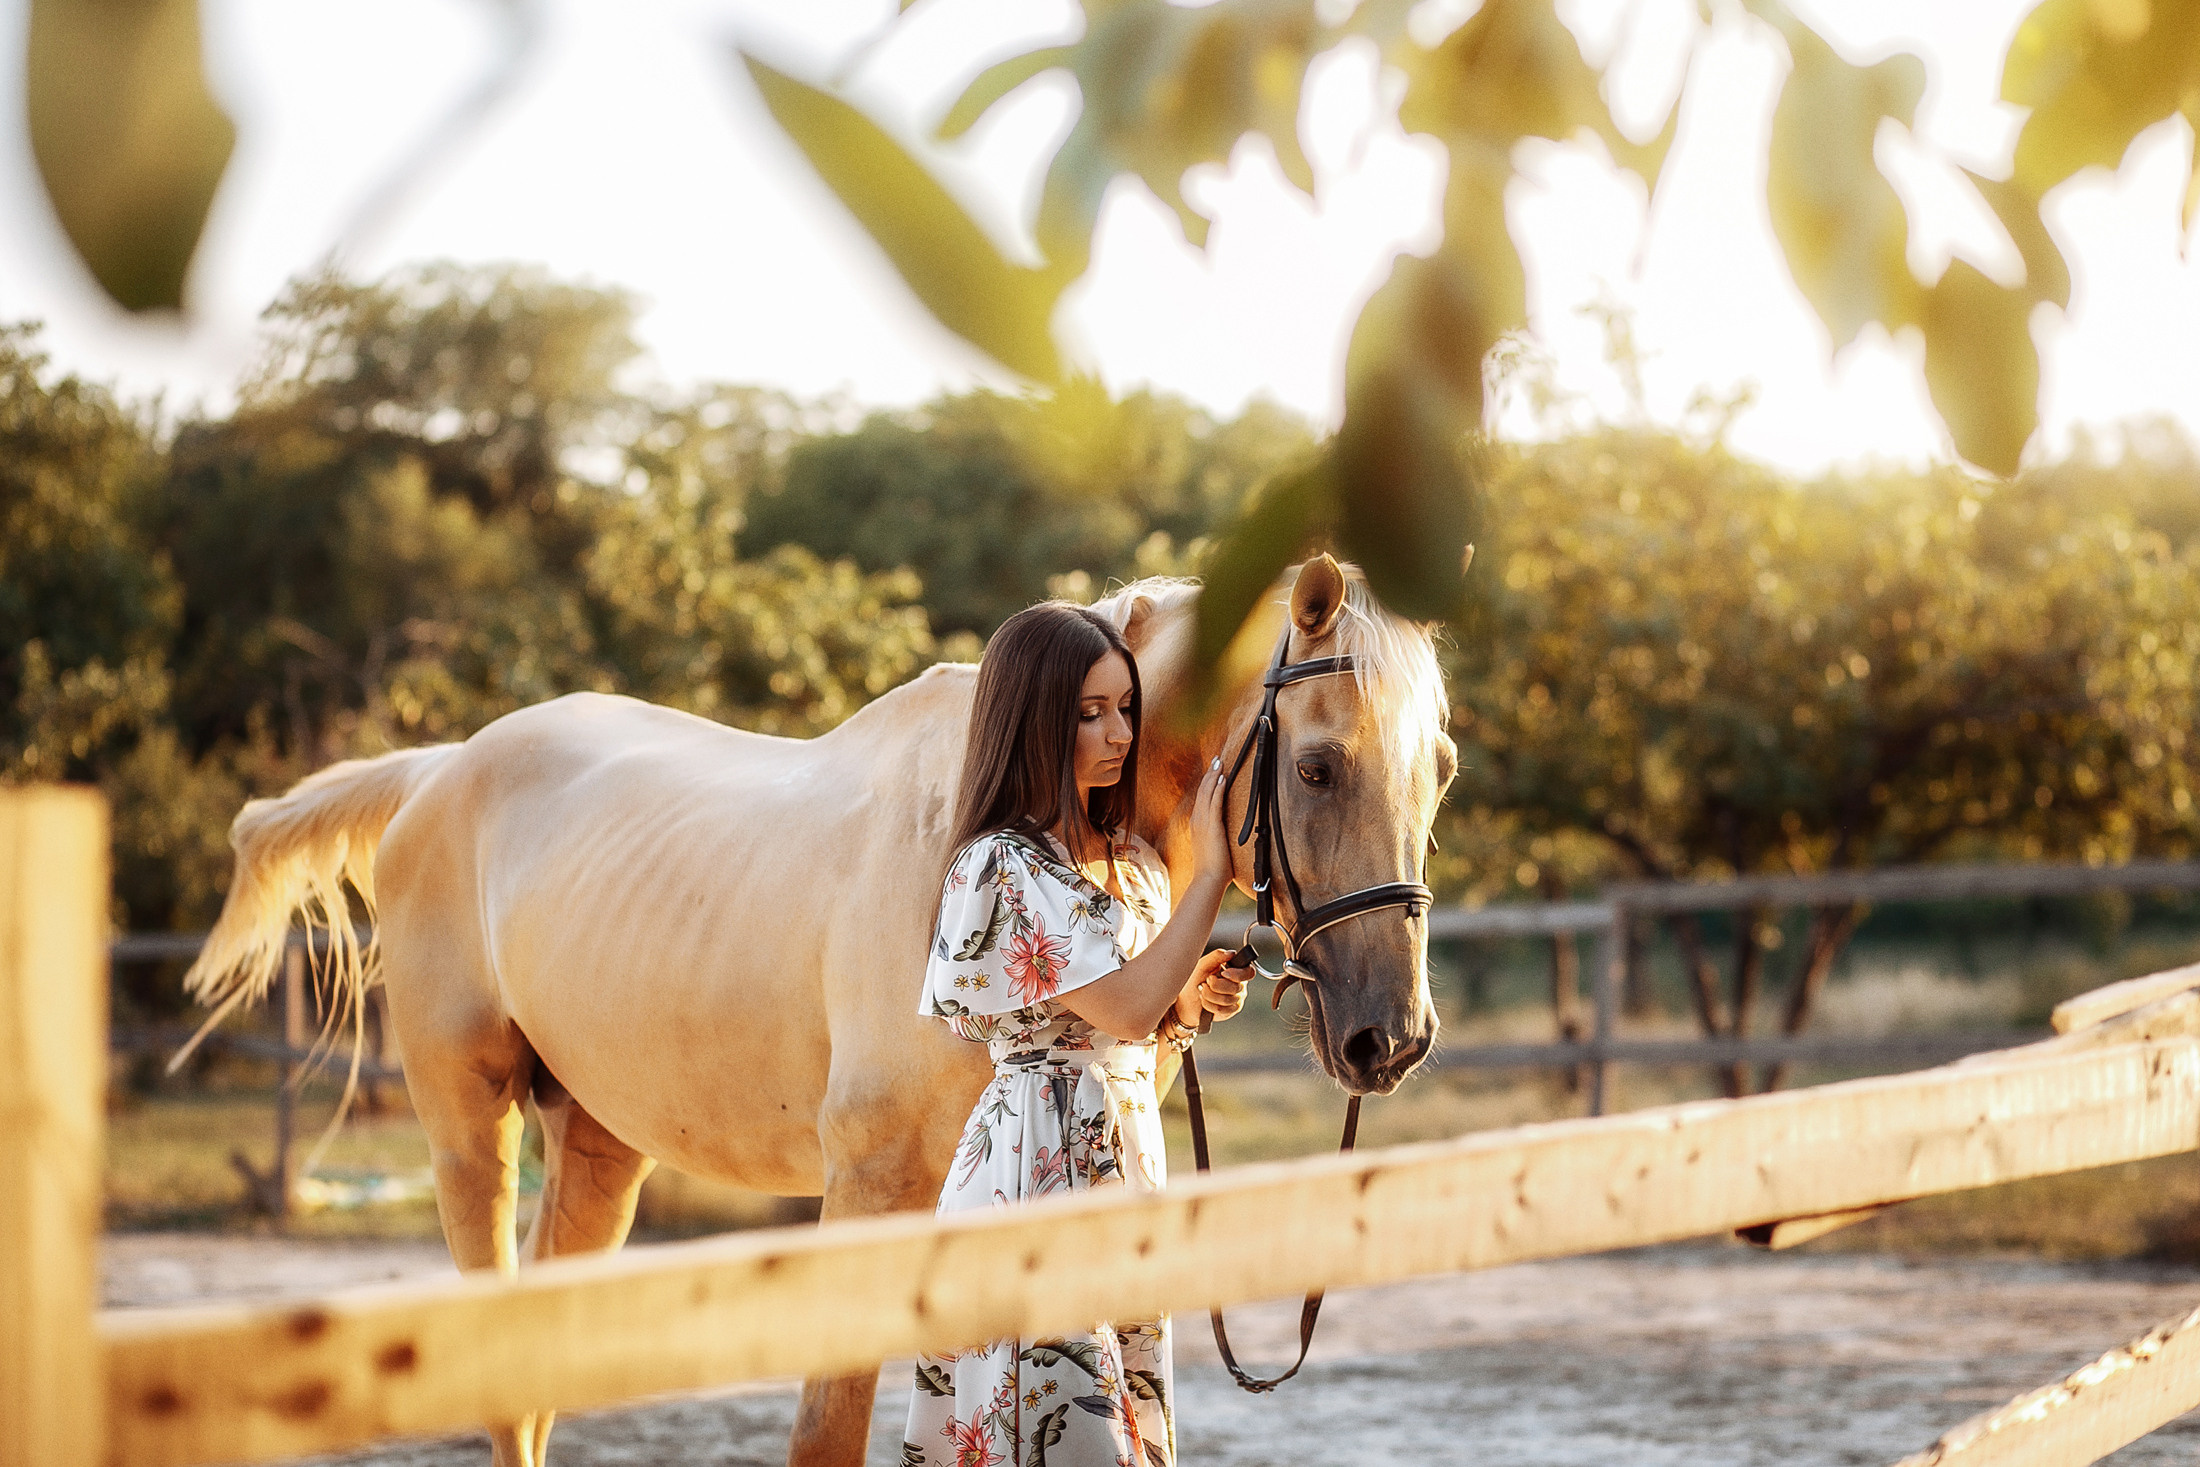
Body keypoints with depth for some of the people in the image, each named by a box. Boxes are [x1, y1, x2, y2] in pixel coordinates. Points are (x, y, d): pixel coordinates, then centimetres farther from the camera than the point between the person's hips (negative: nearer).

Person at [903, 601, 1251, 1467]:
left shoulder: (1134, 865, 13)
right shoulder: (1003, 866, -13)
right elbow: (1124, 1006, -20)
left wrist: (1194, 1001, 0)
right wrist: (1211, 868, -15)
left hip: (1128, 1164, 8)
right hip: (1039, 1161, -8)